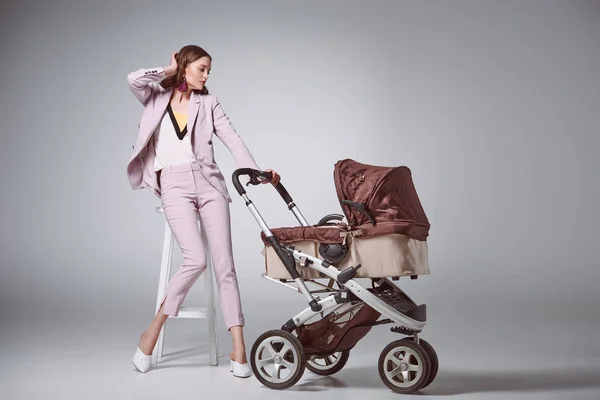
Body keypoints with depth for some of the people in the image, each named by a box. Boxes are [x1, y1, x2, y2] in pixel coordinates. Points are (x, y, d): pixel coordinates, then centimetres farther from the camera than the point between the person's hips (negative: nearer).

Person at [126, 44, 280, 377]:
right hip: (174, 186, -2)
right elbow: (134, 79, -9)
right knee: (196, 259, -20)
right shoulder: (156, 98, 12)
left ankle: (238, 349, -2)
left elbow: (232, 139, 5)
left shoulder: (208, 103, 15)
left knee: (224, 263, -5)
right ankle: (153, 331, -2)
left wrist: (256, 172, -10)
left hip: (209, 183, 3)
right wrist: (170, 71, 6)